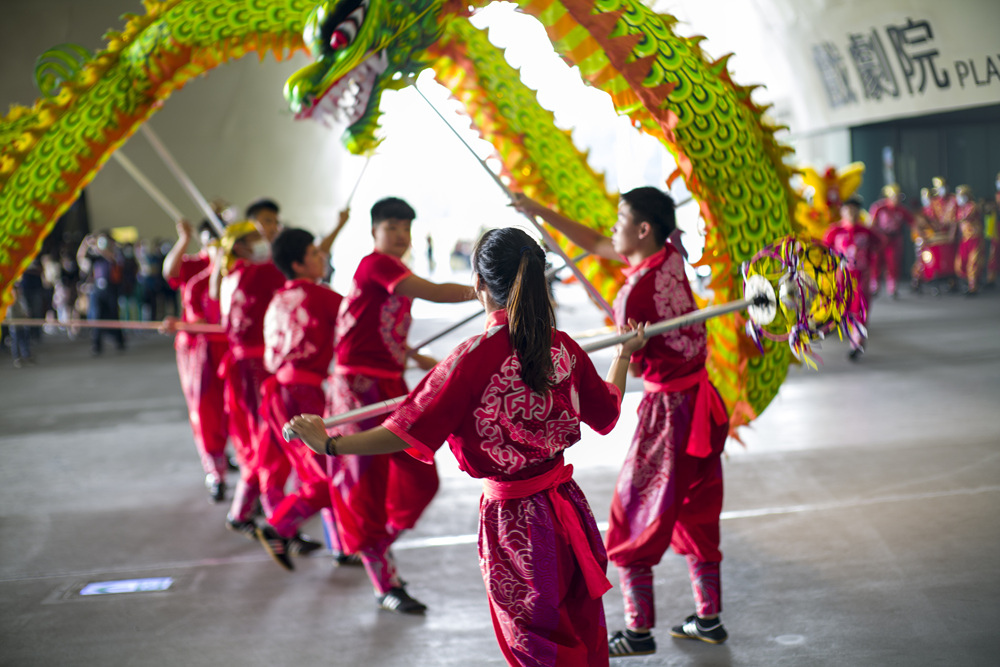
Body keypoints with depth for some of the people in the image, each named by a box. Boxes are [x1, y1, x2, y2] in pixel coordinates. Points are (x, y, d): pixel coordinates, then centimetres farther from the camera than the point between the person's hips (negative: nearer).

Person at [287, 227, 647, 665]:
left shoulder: (477, 356, -20)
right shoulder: (563, 347, -3)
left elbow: (409, 431, -21)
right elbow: (606, 414, 12)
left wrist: (329, 444, -12)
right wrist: (624, 354, 29)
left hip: (515, 522, -5)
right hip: (569, 510, 5)